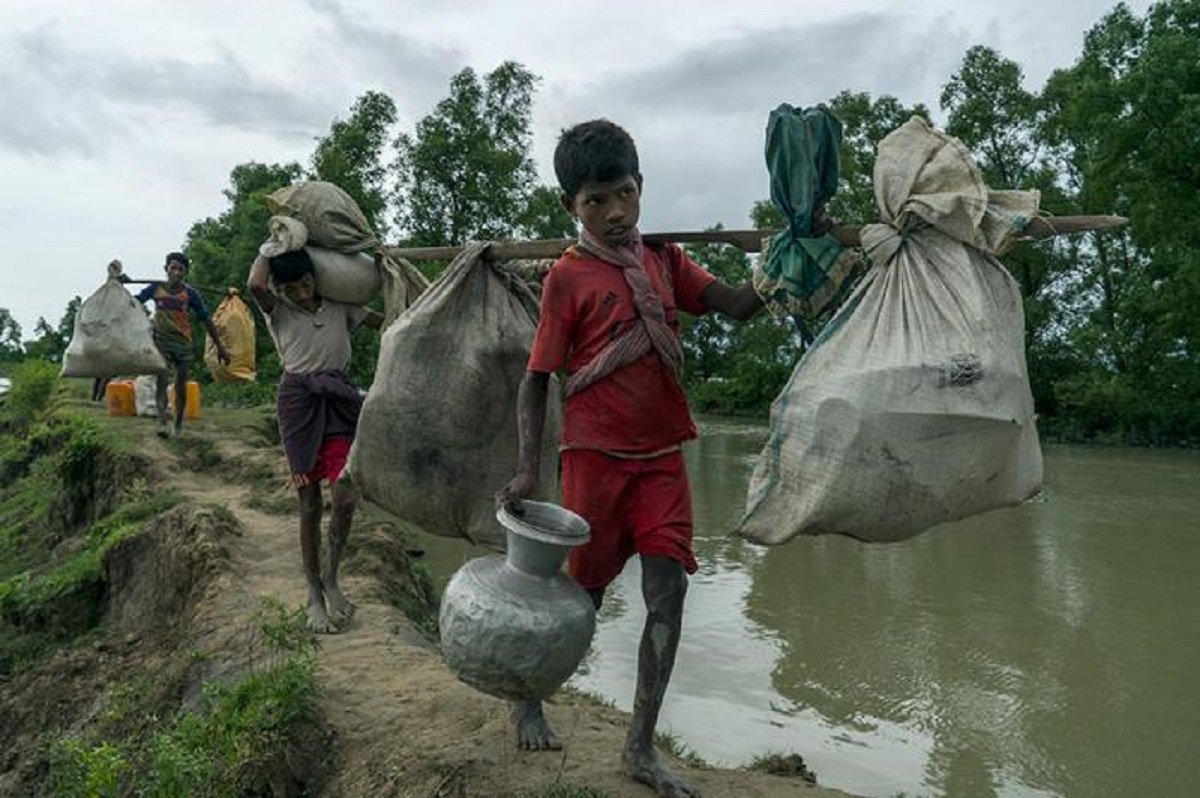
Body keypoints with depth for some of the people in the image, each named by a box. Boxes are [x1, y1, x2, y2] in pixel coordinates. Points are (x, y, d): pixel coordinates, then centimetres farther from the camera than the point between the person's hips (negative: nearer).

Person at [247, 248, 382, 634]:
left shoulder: (340, 306, 7)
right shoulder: (278, 309, 1)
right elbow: (255, 285, -20)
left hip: (338, 399, 1)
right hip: (299, 401, -1)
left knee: (344, 498, -13)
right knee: (309, 505, 5)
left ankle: (331, 577, 12)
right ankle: (314, 593, 19)